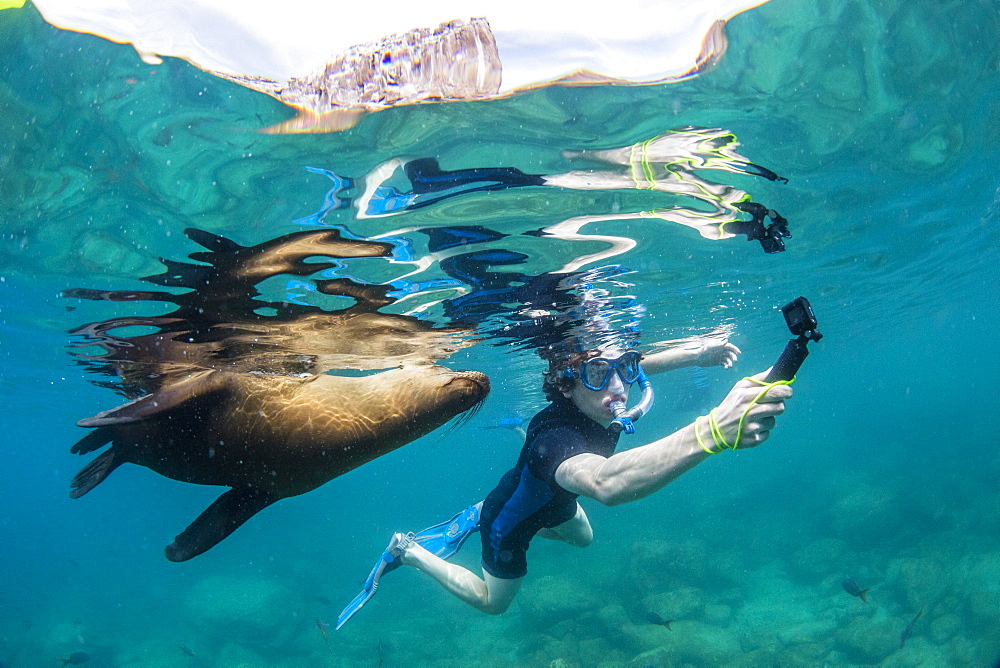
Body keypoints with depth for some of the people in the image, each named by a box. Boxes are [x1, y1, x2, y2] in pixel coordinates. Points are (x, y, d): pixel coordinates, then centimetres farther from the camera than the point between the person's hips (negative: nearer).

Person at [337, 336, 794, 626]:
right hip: (510, 522, -6)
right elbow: (605, 482, -73)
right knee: (492, 602, 19)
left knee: (583, 538, 35)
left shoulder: (599, 402, -28)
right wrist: (711, 431, -86)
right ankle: (408, 551, 34)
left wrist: (695, 355, -22)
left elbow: (637, 364, -3)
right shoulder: (556, 436, -50)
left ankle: (478, 517, 42)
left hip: (553, 502, 7)